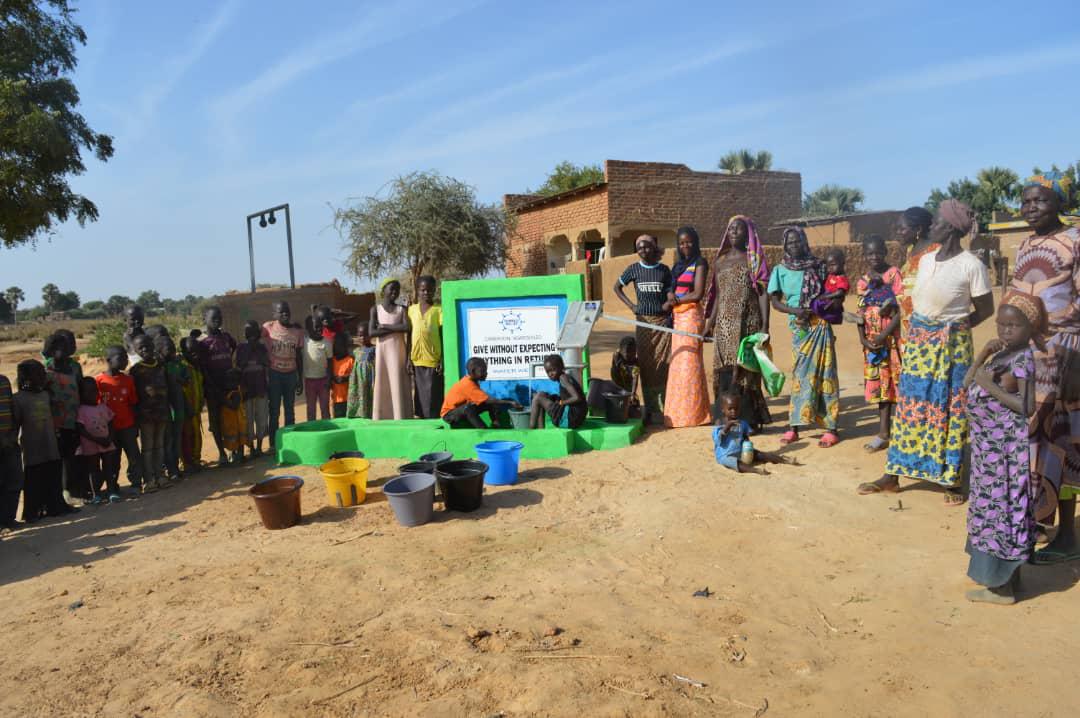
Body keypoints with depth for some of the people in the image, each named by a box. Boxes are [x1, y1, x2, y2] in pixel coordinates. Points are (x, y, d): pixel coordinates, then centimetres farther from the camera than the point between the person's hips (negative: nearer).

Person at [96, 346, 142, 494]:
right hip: (108, 429, -2)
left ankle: (136, 485, 13)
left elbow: (133, 404, 6)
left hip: (127, 427, 2)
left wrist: (135, 425, 6)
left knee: (135, 457, 1)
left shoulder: (128, 380, 1)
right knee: (111, 461, 8)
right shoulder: (99, 381, -7)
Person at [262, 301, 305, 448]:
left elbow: (299, 356, 8)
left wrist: (300, 379, 7)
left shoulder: (298, 330, 2)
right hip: (274, 374, -3)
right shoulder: (268, 328, -6)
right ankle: (273, 444, 11)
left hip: (291, 374, 3)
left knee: (290, 411, 10)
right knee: (274, 411, 3)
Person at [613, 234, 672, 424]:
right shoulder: (634, 269, 4)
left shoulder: (664, 270, 4)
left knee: (662, 364, -2)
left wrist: (670, 304, -8)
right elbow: (617, 287, 16)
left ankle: (664, 407, 4)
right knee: (645, 364, 1)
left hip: (663, 320, 0)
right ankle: (650, 407, 8)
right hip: (643, 321, 1)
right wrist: (630, 305, 5)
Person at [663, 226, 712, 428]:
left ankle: (692, 413, 1)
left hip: (691, 316, -7)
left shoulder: (699, 264, -3)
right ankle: (679, 412, 12)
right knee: (678, 363, 7)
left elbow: (698, 294, -10)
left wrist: (675, 301, -3)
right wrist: (671, 295, -6)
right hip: (677, 317, 7)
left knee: (688, 362, -6)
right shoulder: (678, 265, 18)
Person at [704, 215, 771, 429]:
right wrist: (709, 323, 12)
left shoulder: (754, 260, 2)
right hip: (724, 323, 4)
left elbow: (763, 294, -3)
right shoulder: (720, 262, 14)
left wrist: (765, 326, -11)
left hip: (748, 323, -4)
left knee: (745, 368, -4)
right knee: (725, 371, 1)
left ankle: (748, 419, 3)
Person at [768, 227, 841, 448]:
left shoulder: (817, 266, 5)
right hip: (799, 328, 0)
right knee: (801, 374, 2)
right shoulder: (780, 271, 5)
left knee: (824, 372, -1)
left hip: (820, 325, 0)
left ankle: (831, 428, 3)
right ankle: (795, 427, 7)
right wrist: (795, 310, -15)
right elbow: (775, 302, 2)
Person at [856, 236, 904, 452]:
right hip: (872, 341, 5)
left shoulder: (894, 274, -7)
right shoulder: (862, 281, 10)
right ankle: (883, 434, 17)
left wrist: (884, 334, -17)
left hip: (893, 337, -5)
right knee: (879, 383, 9)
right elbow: (861, 313, 10)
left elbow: (902, 309, -12)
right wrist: (862, 338, -3)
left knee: (897, 381, -4)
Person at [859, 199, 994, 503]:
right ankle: (892, 475, 12)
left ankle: (952, 480, 12)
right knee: (910, 406, 8)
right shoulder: (925, 260, 8)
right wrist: (919, 331, 7)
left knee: (949, 410, 1)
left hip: (951, 344, -6)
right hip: (918, 340, 6)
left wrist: (954, 328, -4)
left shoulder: (971, 265, -10)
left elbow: (986, 309, -4)